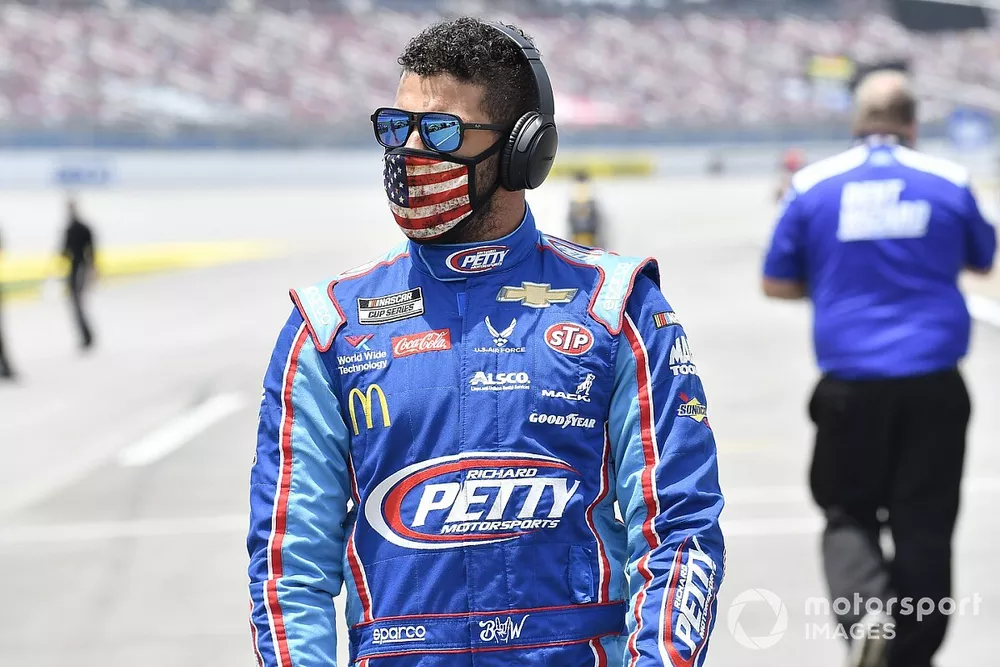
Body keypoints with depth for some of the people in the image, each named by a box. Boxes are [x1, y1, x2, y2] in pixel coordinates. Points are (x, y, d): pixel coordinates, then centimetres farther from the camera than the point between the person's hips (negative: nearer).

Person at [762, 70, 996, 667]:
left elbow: (776, 283, 5)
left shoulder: (813, 186, 0)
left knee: (848, 512, 13)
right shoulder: (949, 181, 2)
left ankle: (866, 605, -14)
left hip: (851, 384, 0)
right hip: (934, 384, 0)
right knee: (925, 524, 9)